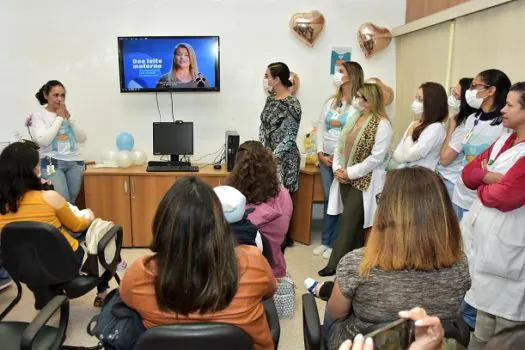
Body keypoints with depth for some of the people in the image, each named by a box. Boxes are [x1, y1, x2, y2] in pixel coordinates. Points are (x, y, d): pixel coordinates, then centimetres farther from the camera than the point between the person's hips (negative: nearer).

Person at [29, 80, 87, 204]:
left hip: (75, 162, 4)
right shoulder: (38, 116, 2)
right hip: (52, 163, -4)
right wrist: (59, 118, -6)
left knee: (72, 201, 3)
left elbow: (82, 139, 6)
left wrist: (69, 117, -3)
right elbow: (43, 141, -14)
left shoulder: (67, 113, 15)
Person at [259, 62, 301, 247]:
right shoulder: (271, 99, 9)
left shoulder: (291, 105, -15)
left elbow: (289, 138, -16)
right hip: (268, 155, 7)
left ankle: (284, 236, 16)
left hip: (283, 159, -7)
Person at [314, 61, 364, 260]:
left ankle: (334, 243, 11)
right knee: (328, 199, 11)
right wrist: (321, 153, -1)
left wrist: (337, 157, -12)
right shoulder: (330, 102, 14)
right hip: (325, 157, 6)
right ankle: (325, 241, 20)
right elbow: (320, 128, 12)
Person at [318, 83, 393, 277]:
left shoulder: (382, 125, -13)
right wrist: (337, 168, -4)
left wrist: (350, 173, -16)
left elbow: (376, 158, -18)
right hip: (345, 179, 7)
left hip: (364, 182, -7)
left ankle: (334, 264, 4)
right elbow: (340, 145, 11)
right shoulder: (353, 118, 10)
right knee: (354, 222, 13)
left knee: (348, 222, -4)